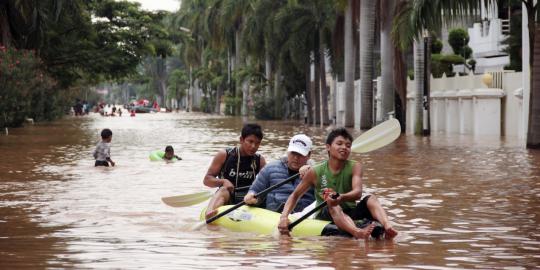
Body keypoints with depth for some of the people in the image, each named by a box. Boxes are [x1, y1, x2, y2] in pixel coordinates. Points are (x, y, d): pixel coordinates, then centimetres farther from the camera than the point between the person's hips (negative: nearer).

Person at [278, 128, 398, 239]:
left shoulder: (354, 167, -2)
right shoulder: (315, 173, -2)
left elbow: (357, 193, -20)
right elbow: (295, 195, 7)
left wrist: (342, 198, -43)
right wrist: (284, 217, -9)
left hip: (350, 214, 2)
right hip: (325, 216, -2)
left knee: (371, 199, -22)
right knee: (334, 207, -35)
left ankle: (387, 227, -53)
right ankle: (357, 232, -66)